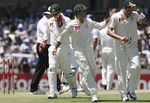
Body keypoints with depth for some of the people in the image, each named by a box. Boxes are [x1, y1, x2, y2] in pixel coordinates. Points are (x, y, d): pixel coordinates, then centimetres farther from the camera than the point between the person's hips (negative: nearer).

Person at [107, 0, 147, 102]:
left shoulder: (135, 15, 2)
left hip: (132, 46, 2)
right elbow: (109, 31, -9)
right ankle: (124, 94, 10)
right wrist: (120, 38, -23)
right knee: (121, 71, -1)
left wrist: (137, 10, -19)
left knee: (136, 67, -15)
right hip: (120, 47, -2)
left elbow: (144, 22, -13)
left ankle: (131, 90, 1)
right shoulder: (116, 16, -6)